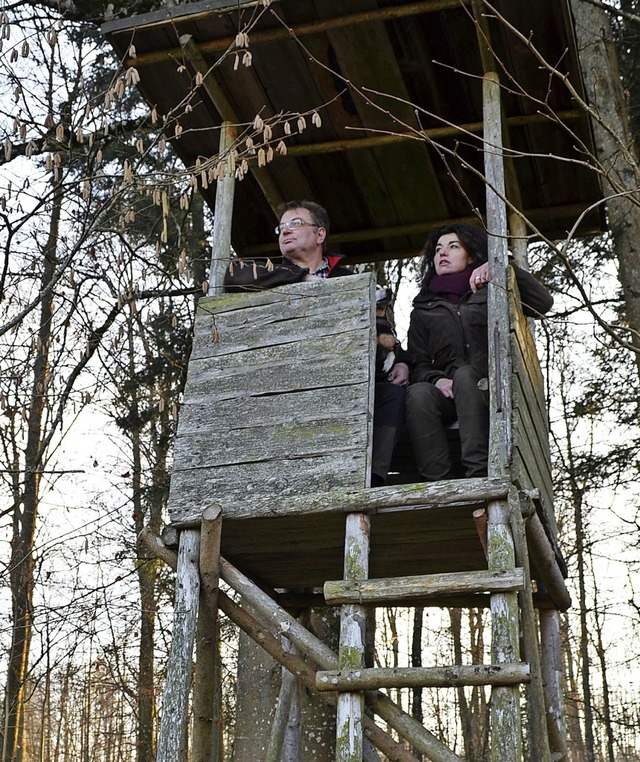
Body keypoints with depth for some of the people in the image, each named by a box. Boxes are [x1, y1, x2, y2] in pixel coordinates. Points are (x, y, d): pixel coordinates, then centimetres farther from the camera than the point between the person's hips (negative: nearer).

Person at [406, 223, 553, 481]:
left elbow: (544, 302, 2)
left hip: (491, 390, -1)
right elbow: (418, 364, 12)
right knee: (418, 393, -31)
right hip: (447, 394, 2)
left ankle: (478, 472, -45)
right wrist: (437, 380, -12)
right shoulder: (423, 310, 25)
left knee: (465, 373, -34)